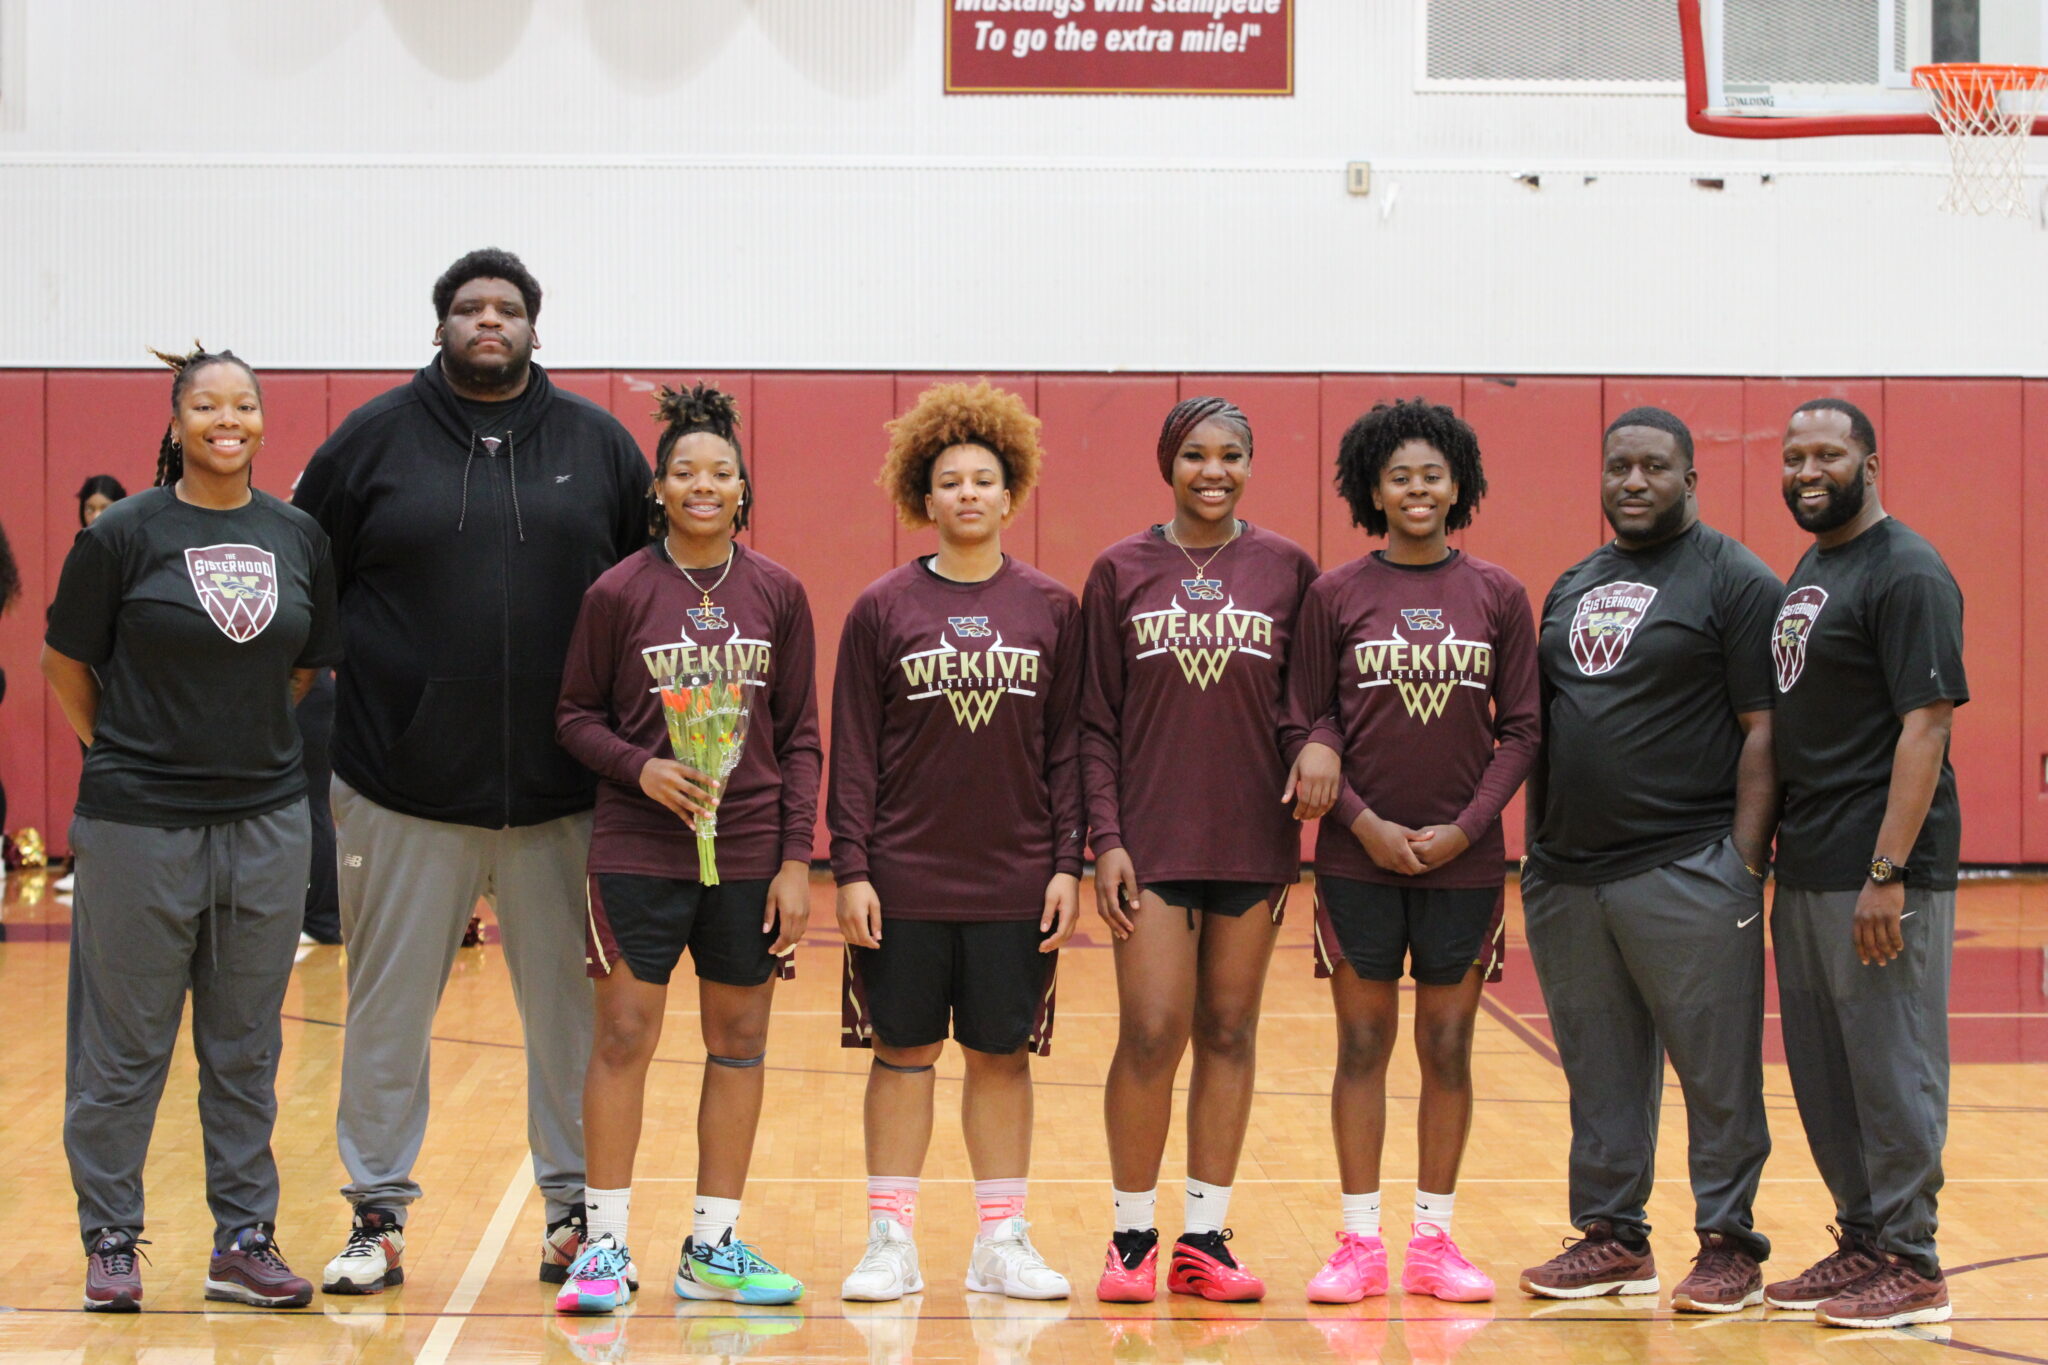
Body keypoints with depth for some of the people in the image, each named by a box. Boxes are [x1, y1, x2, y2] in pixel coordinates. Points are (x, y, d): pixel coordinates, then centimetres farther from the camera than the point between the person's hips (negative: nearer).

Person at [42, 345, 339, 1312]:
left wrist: (252, 737, 11)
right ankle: (110, 1243, 16)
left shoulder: (298, 536, 6)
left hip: (267, 819, 4)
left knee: (247, 1048, 10)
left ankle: (243, 1241, 18)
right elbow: (64, 663, 3)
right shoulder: (125, 534, -5)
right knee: (124, 1045, 4)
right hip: (139, 823, -3)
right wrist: (124, 751, 4)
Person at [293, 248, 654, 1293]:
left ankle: (576, 1209, 18)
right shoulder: (376, 437, 5)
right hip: (404, 786, 0)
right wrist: (335, 686, 3)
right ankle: (379, 1216, 17)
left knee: (572, 1012, 6)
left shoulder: (598, 444, 8)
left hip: (562, 795, 1)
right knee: (387, 1010, 6)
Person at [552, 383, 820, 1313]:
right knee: (623, 1035, -4)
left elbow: (801, 737, 6)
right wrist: (642, 768, -14)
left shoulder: (778, 594, 4)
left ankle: (714, 1246, 17)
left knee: (738, 1042, 7)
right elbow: (576, 716, 4)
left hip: (749, 853, 3)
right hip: (637, 851, -2)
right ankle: (605, 1244, 7)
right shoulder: (619, 593, -2)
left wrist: (796, 859, 0)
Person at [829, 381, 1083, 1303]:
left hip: (1016, 880, 1)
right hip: (903, 878, -1)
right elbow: (854, 749, 1)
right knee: (903, 1053, 5)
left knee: (1002, 1054, 7)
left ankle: (1003, 1241, 16)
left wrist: (1067, 864, 0)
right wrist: (851, 868, -5)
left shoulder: (1050, 610, 4)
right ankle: (891, 1239, 14)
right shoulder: (882, 609, 0)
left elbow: (1067, 744, 5)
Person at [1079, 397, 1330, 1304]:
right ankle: (1132, 1238, 9)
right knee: (1151, 1035, -5)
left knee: (1229, 1032, 6)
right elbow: (1096, 720, 3)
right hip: (1152, 838, -1)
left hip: (1254, 837, 1)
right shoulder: (1121, 572, 3)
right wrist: (1105, 838, -4)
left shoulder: (1287, 568, 5)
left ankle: (1205, 1238, 15)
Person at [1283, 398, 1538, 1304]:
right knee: (1362, 1044, 3)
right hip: (1358, 857, -1)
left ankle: (1434, 1239, 15)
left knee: (1448, 1048, 6)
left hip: (1464, 859, 1)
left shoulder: (1498, 597, 3)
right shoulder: (1334, 597, 1)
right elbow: (1305, 727, 1)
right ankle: (1360, 1242, 11)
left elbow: (1521, 729, 3)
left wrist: (1465, 828, -7)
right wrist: (1365, 822, -10)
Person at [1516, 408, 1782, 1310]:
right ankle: (1611, 1237, 21)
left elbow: (1763, 729, -8)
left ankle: (1729, 1244, 10)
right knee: (1600, 1075, 12)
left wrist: (1744, 864, -14)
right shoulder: (1572, 586, 16)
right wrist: (1537, 848, 13)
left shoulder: (1737, 582, -3)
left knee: (1716, 1073, 0)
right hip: (1565, 877, 6)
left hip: (1685, 873, -6)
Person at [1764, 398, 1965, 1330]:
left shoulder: (1906, 574, -11)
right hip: (1806, 869, 9)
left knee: (1891, 1071, -2)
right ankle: (1861, 1242, 23)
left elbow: (1923, 728, -17)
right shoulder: (1808, 572, 16)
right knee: (1823, 1076, 13)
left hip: (1878, 871, -9)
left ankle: (1910, 1263, 6)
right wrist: (1775, 852, 15)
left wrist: (1887, 874, -21)